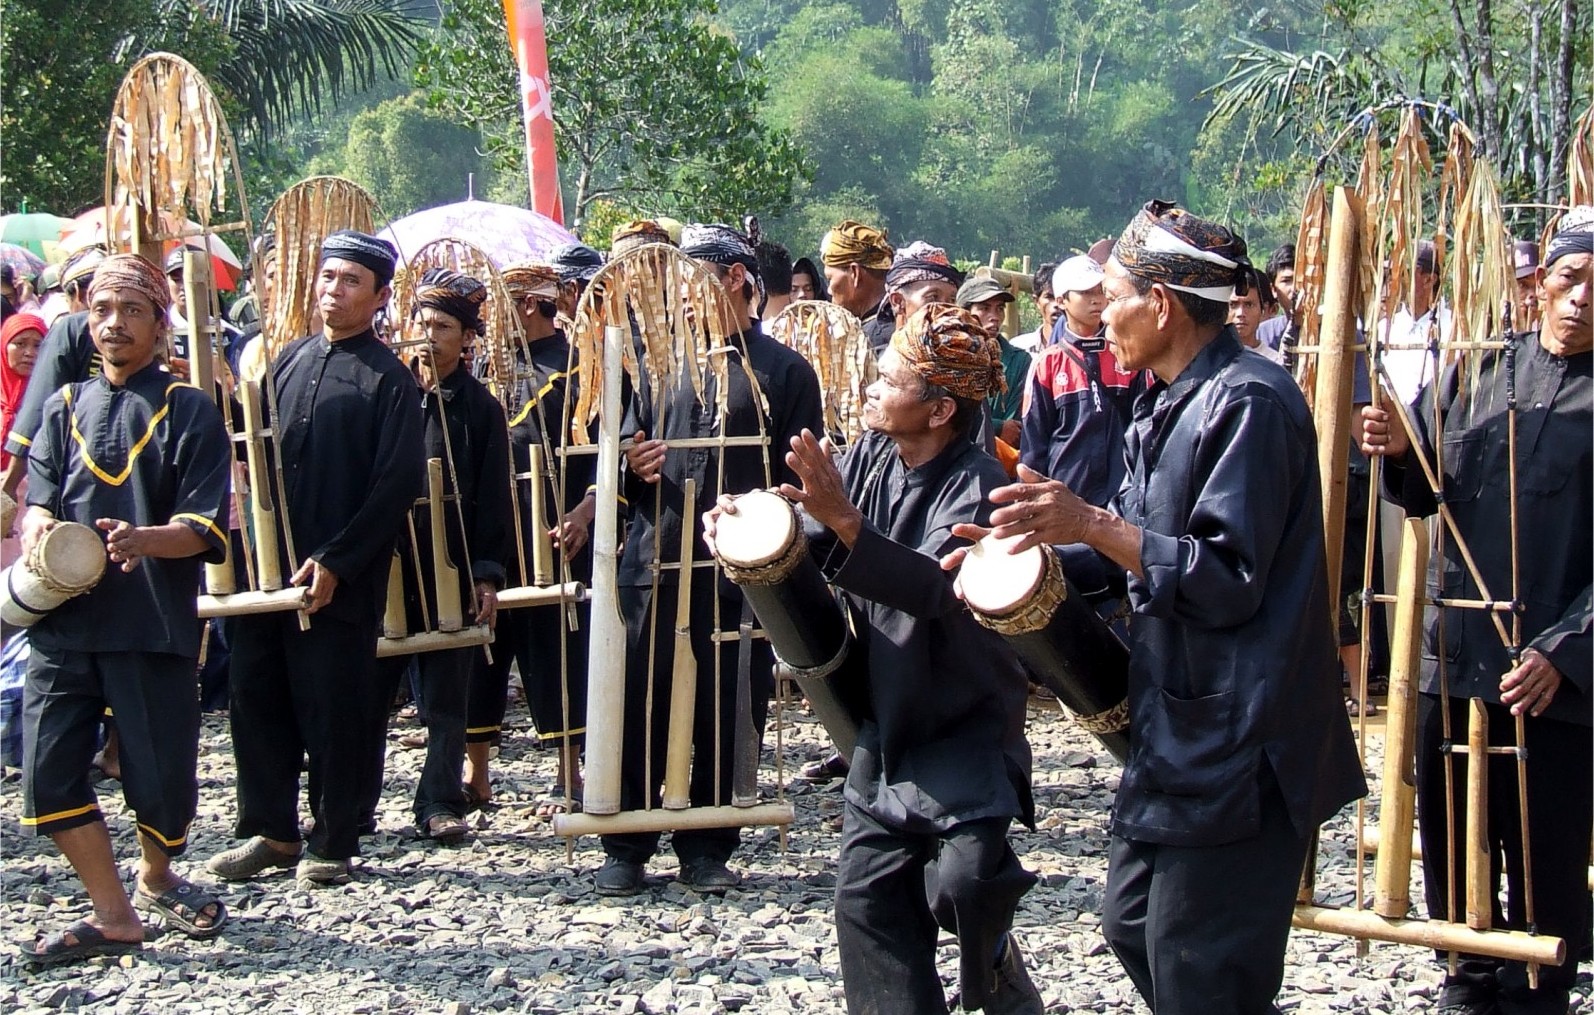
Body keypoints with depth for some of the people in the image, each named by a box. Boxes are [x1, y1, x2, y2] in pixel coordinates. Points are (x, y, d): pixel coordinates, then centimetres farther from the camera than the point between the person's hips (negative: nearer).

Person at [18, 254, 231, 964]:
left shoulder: (188, 411, 4)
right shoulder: (63, 408, 15)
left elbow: (207, 528, -5)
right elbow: (37, 501, 4)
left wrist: (143, 540, -25)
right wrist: (40, 533, -20)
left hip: (154, 625, -3)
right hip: (62, 620, 3)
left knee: (161, 776, 1)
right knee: (47, 773, -3)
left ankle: (155, 879, 33)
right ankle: (114, 917, 12)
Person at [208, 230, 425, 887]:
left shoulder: (389, 380, -6)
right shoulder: (290, 359, 12)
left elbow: (396, 486, -12)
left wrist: (336, 562, -15)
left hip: (340, 582, -6)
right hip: (268, 566, 6)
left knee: (333, 711, 2)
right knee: (255, 697, 9)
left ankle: (332, 844, 13)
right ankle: (270, 831, 21)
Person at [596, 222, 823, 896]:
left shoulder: (783, 371, 4)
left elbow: (800, 480, 1)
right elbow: (628, 448, 20)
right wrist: (632, 464, -3)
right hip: (655, 563, 3)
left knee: (728, 713, 4)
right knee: (640, 706, 3)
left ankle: (707, 847, 16)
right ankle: (625, 848, 12)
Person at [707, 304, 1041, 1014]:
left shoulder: (976, 485, -20)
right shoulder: (870, 456, 1)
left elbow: (936, 587, -36)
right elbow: (811, 553, 2)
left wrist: (843, 519, -44)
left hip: (964, 730, -7)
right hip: (886, 723, 7)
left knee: (962, 889, -17)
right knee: (867, 900, 5)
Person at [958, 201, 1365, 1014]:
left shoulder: (1248, 403, -18)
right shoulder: (1171, 402, 13)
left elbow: (1228, 580, -23)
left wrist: (1091, 525, -26)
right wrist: (1036, 547, 7)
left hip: (1237, 747, -10)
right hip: (1177, 727, 10)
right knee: (1132, 927, 18)